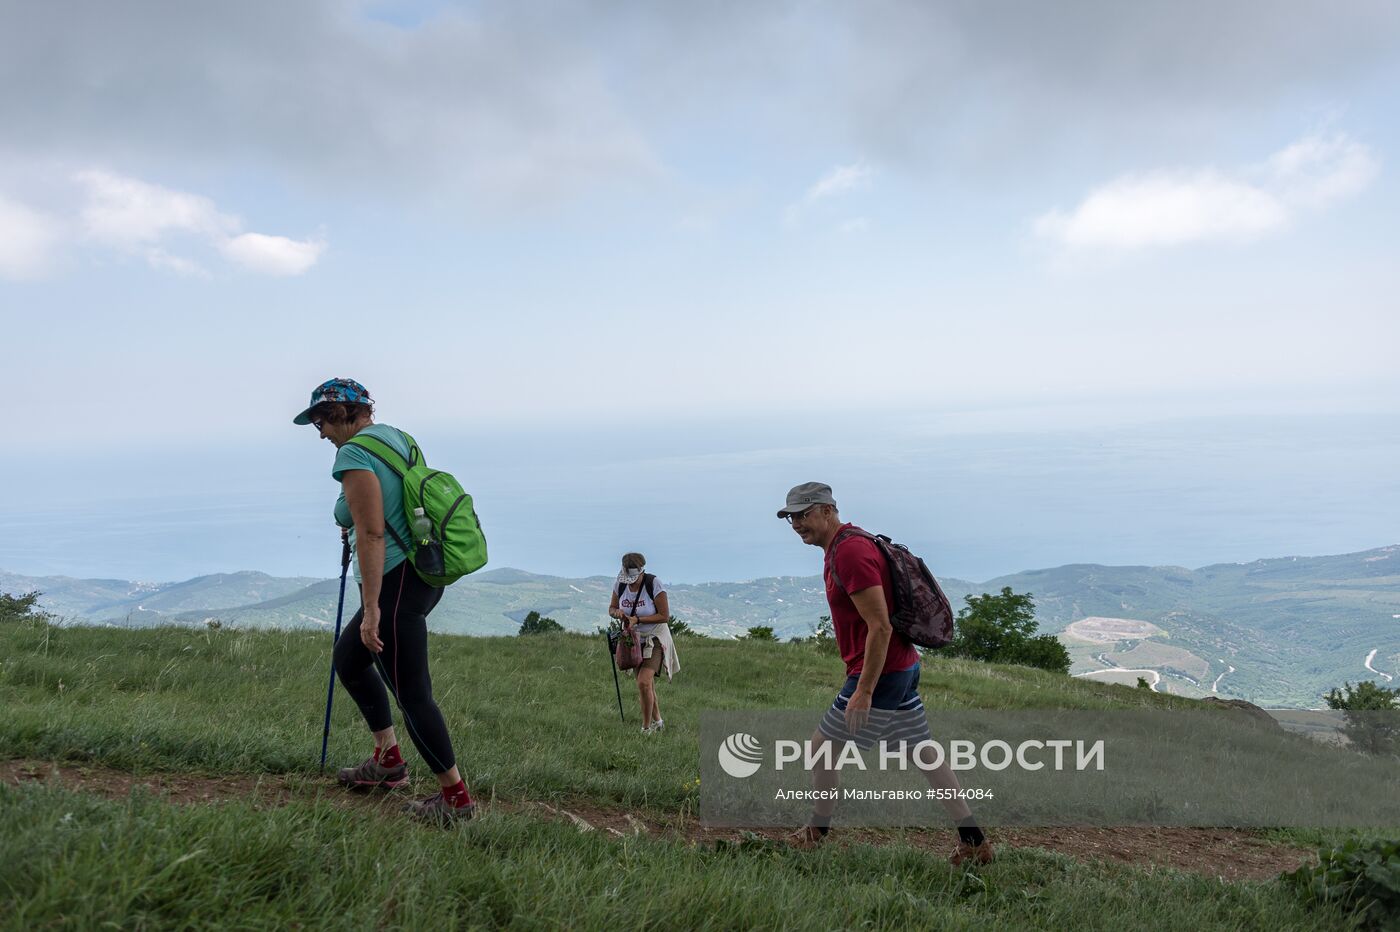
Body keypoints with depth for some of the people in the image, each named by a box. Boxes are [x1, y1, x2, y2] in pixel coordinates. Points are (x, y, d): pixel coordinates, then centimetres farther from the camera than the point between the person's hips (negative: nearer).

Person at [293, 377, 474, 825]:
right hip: (424, 573, 10)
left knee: (411, 692, -2)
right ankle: (388, 760, 31)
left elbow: (372, 534, -21)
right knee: (348, 657, 24)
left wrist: (371, 609, -20)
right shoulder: (395, 437, 13)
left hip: (396, 583, -10)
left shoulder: (353, 454, -14)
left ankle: (456, 797, 8)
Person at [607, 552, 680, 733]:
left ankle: (646, 728, -4)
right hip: (633, 638, 6)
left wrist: (637, 619, -27)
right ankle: (657, 721, 36)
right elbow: (611, 608, 4)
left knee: (644, 682, -20)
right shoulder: (620, 584, -9)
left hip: (655, 638, -6)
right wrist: (618, 613, -20)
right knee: (645, 684, 15)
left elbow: (664, 616, -20)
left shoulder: (654, 584, -23)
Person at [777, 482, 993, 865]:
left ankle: (816, 832, 21)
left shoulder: (850, 552, -21)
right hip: (904, 667, 10)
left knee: (822, 745, 5)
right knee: (923, 752, 14)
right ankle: (974, 841, 19)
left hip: (881, 674, -10)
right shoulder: (843, 547, 12)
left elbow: (880, 627, -25)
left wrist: (864, 691, -24)